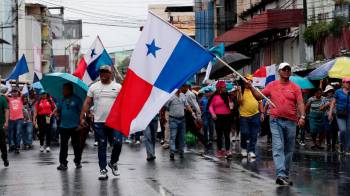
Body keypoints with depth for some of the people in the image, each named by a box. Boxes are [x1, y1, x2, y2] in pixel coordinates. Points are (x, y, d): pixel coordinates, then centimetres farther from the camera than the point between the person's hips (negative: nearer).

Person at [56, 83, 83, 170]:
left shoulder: (77, 99, -5)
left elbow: (81, 111, -4)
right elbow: (57, 110, 17)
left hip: (75, 126, -3)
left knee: (76, 145, 8)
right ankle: (63, 163, 4)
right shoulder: (62, 100, 9)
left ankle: (78, 162, 23)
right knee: (63, 146, 1)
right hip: (63, 126, 3)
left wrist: (80, 122, -11)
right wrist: (57, 113, -6)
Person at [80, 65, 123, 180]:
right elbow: (87, 103, 7)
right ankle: (103, 170, 11)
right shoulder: (93, 87, 7)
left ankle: (113, 163, 17)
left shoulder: (118, 87, 5)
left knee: (118, 143, -9)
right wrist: (82, 117, 0)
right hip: (99, 122, 1)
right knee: (101, 147, 4)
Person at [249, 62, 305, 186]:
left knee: (289, 150, 9)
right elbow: (259, 97, 10)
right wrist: (251, 87, -4)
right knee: (278, 148, -13)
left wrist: (302, 116, -18)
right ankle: (281, 175, -22)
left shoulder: (295, 88, 4)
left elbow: (300, 104, -3)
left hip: (291, 122, 1)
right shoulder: (272, 85, 7)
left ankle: (286, 175, 19)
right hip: (276, 121, -1)